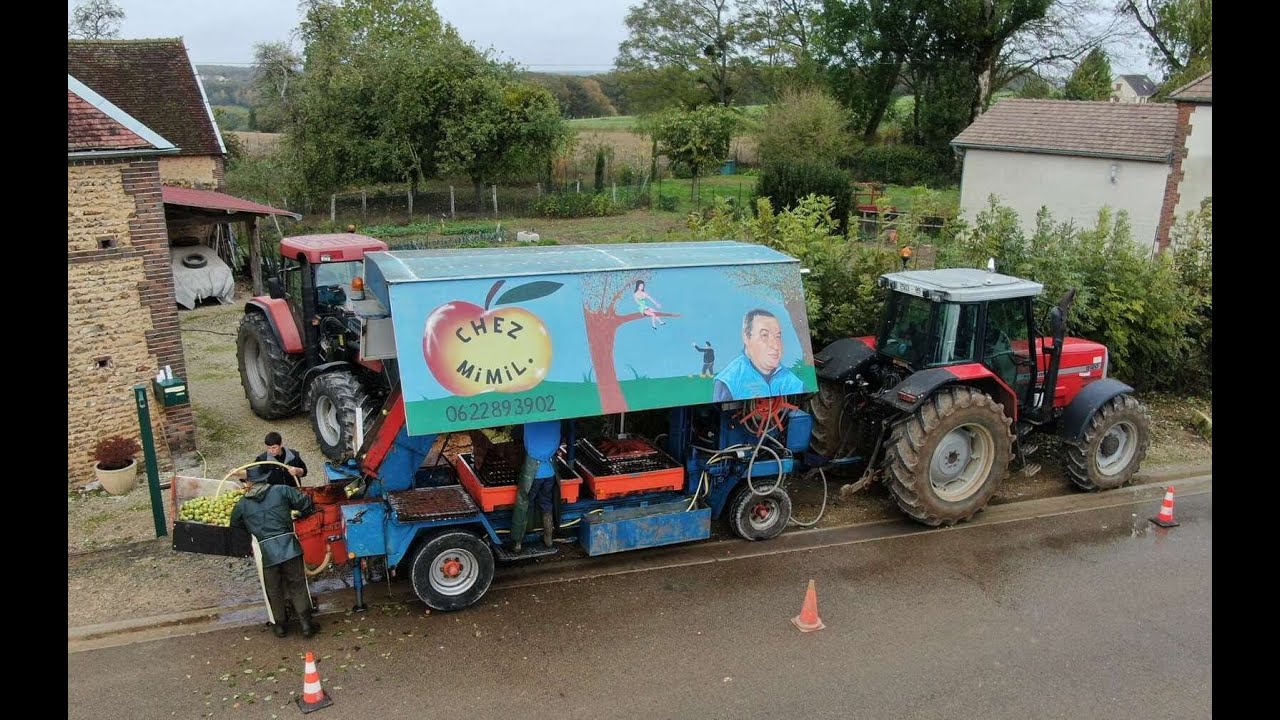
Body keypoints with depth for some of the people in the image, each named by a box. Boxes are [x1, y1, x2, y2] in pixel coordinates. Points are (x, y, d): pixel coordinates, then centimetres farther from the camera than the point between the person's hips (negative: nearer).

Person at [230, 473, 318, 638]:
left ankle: (279, 625, 27)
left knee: (273, 589, 16)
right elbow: (305, 501, 0)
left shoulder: (242, 504, 9)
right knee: (298, 584, 10)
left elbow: (234, 526, 21)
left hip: (265, 551, 1)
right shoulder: (281, 490, 4)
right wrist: (302, 515, 21)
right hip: (288, 545, 0)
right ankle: (306, 623, 10)